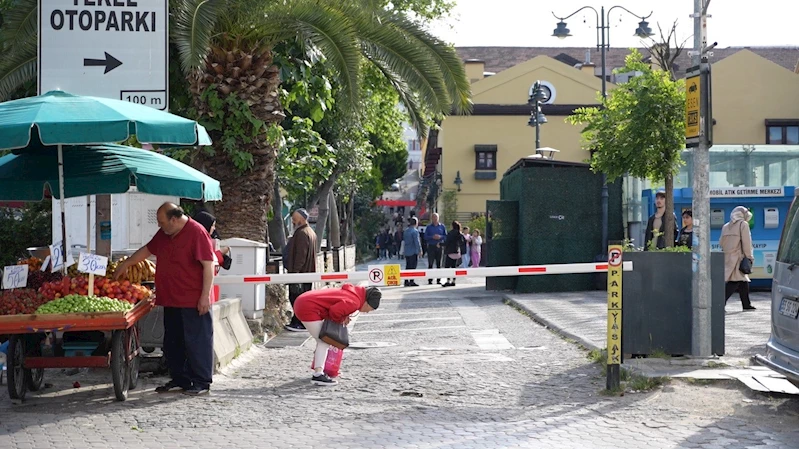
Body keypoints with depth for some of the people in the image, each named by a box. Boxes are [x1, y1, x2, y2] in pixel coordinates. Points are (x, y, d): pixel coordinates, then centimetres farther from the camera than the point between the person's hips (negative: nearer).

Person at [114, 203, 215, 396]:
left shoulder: (197, 233, -13)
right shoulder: (164, 235, 14)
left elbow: (208, 265, -17)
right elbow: (147, 250, 31)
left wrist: (205, 296, -19)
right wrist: (126, 264, 32)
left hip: (194, 302, -9)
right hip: (170, 300, 9)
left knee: (197, 341, -3)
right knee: (172, 343, 12)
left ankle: (201, 383, 5)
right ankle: (179, 380, 22)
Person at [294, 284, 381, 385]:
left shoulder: (353, 292, 13)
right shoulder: (354, 302, -18)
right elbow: (335, 311, -29)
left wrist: (343, 318, 5)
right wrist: (341, 320, -8)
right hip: (308, 308, -11)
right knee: (324, 342, -10)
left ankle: (319, 370, 29)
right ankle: (318, 375, -18)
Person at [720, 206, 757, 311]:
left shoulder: (726, 226, 16)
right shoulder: (743, 224, -3)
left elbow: (721, 242, 15)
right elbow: (746, 243, -8)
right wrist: (749, 257, -2)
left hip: (727, 257, 8)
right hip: (737, 257, -8)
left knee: (743, 280, 17)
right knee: (734, 282, -10)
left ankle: (746, 304, 22)